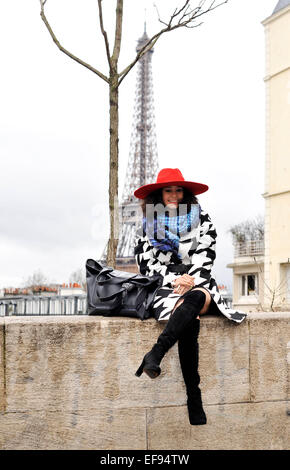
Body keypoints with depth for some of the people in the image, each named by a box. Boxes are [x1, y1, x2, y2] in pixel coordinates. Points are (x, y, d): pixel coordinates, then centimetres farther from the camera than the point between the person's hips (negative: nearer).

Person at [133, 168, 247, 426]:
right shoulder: (149, 225, 15)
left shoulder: (201, 218, 14)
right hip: (165, 288, -1)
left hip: (199, 285, 1)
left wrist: (191, 279, -14)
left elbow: (206, 255, 4)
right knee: (190, 321, -35)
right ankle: (194, 401, -42)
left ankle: (155, 355, -53)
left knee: (195, 299, -41)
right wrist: (175, 279, -9)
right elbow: (146, 263, 6)